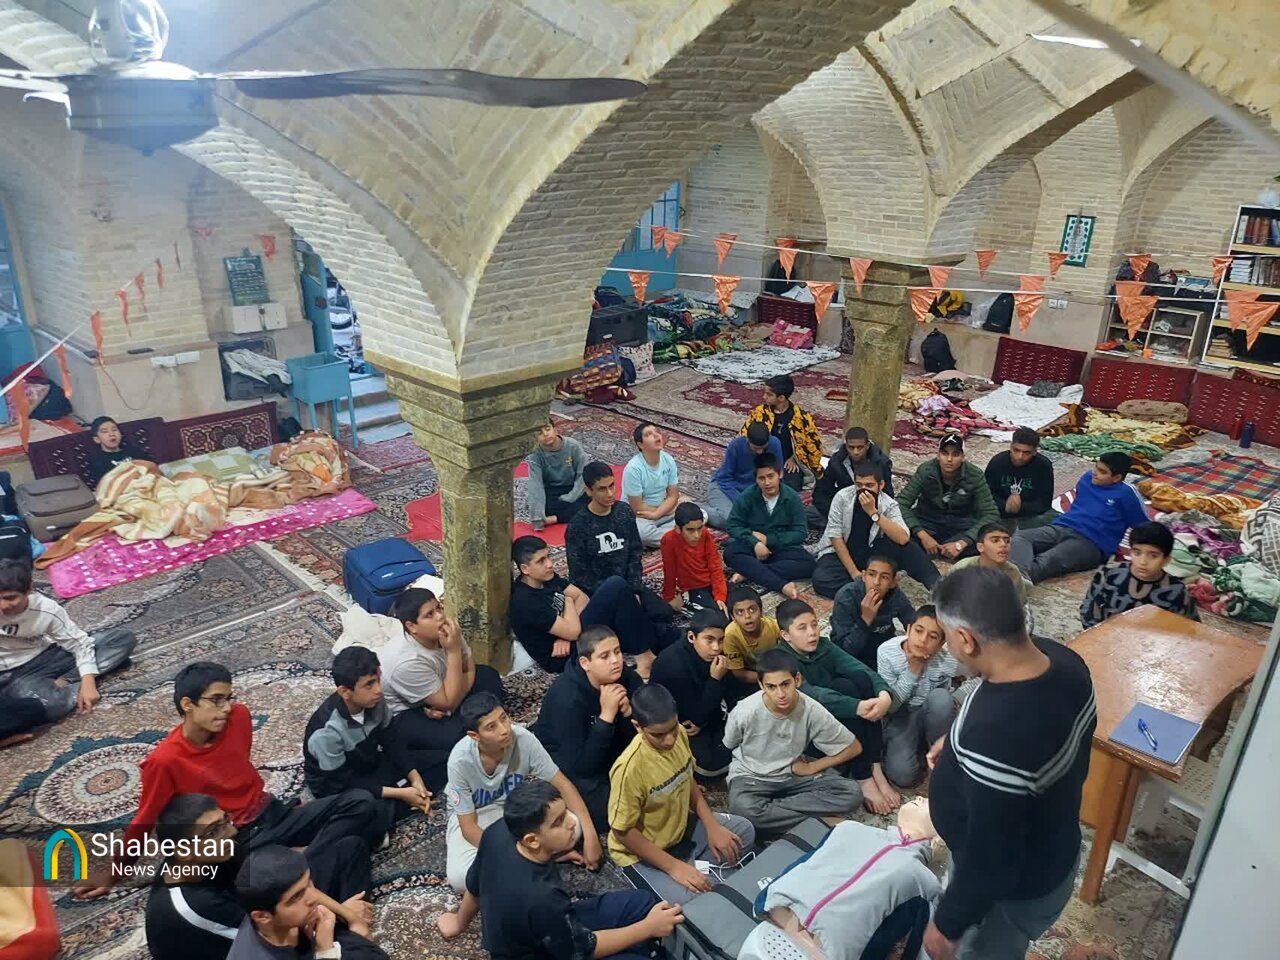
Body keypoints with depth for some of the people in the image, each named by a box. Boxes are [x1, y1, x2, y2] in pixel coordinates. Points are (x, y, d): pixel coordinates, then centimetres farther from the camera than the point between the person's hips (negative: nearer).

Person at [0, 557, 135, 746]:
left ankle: (62, 684, -18)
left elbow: (80, 642, -9)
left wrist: (88, 682, -23)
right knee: (49, 704, -39)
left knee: (124, 639, -11)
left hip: (45, 657, 3)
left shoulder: (46, 608, -15)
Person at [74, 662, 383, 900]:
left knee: (360, 803, -17)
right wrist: (112, 873, 11)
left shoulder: (239, 717, -3)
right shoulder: (165, 760, -16)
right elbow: (143, 821, -1)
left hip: (272, 813, 6)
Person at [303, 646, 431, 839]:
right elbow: (342, 783, -25)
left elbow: (391, 743, -3)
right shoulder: (327, 731, -34)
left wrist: (414, 777, -16)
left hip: (370, 766, 6)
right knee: (382, 814, -30)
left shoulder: (373, 702, -18)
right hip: (336, 786, -6)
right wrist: (400, 793, -26)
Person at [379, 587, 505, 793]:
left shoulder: (445, 630, -18)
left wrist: (443, 705, -20)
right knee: (458, 736, -30)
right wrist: (453, 651, -34)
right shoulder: (407, 662, -37)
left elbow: (470, 669, -4)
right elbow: (449, 702, -29)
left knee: (488, 677, 1)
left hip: (432, 702, 8)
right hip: (400, 718, -8)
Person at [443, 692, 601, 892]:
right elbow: (469, 827, -23)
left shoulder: (523, 739, -28)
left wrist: (590, 835, -25)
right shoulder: (460, 760, -31)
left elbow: (562, 785, -17)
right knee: (460, 878, -31)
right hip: (475, 814, -2)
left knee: (572, 825, -25)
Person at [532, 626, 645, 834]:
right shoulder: (567, 697, -32)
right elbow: (581, 766, -34)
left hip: (607, 746, 5)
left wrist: (627, 711, -31)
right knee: (608, 814, -22)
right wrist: (606, 716, -39)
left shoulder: (628, 678, -16)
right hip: (562, 756, -5)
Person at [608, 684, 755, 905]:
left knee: (745, 831, 9)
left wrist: (712, 826, -5)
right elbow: (623, 831, -24)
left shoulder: (679, 734, -13)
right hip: (641, 851, -7)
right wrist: (674, 866, -25)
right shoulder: (629, 768, -34)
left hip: (681, 828, 7)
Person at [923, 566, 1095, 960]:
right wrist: (961, 742, 9)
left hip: (1013, 888, -7)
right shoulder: (1060, 657, -16)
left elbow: (990, 860, -31)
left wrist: (948, 924, -15)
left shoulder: (996, 738, -43)